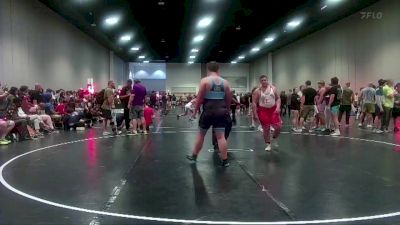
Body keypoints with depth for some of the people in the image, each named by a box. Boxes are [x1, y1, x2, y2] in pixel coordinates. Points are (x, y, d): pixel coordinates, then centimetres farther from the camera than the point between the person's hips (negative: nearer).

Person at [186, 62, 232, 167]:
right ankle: (225, 160, 4)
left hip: (208, 111, -2)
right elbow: (229, 99, 11)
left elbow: (200, 98, -6)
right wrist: (226, 110, 26)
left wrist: (195, 110, 4)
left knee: (201, 134, 12)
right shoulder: (225, 82, 7)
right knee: (221, 136, 3)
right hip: (221, 111, 3)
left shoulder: (205, 80, -4)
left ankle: (193, 156, 25)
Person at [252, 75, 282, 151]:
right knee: (266, 129, 2)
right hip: (263, 110, -2)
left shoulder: (273, 88, 4)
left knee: (278, 126, -6)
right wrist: (255, 114, -9)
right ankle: (268, 144, 18)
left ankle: (274, 139, 23)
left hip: (273, 110, 2)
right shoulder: (257, 91, -4)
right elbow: (254, 103, -5)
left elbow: (278, 98, 6)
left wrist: (278, 107, -11)